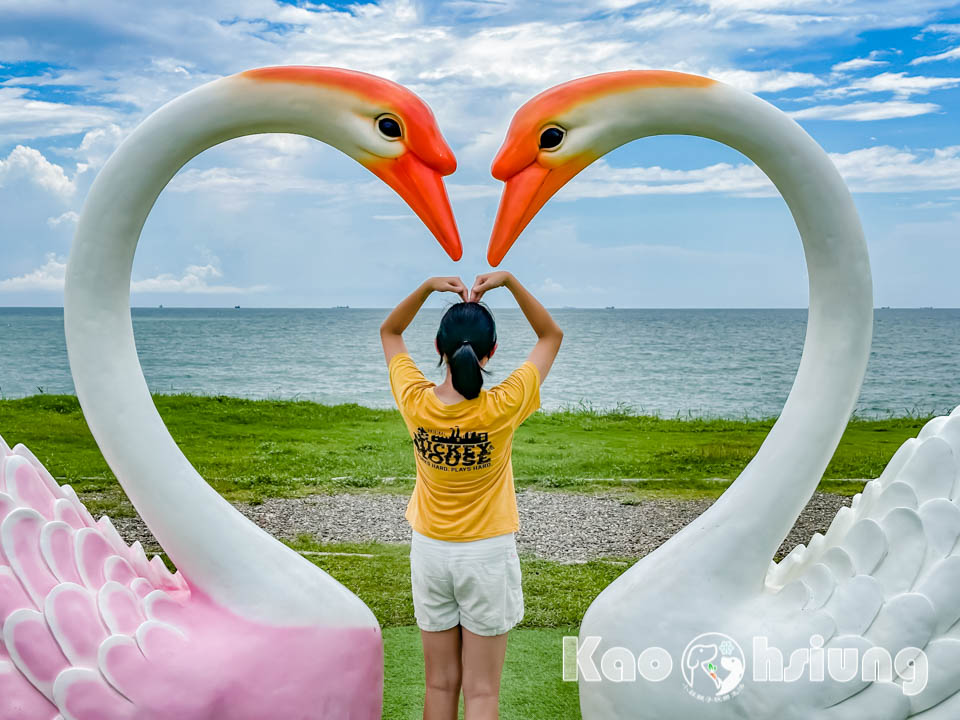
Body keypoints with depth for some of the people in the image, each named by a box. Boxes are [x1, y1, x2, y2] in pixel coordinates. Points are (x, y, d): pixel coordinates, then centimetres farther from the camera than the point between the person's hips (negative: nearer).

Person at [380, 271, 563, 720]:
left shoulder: (416, 403, -14)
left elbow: (389, 332, 5)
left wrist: (428, 287, -7)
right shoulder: (502, 408, -20)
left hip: (430, 551, 3)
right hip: (487, 553, -2)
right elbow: (551, 336, -5)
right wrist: (509, 281, -12)